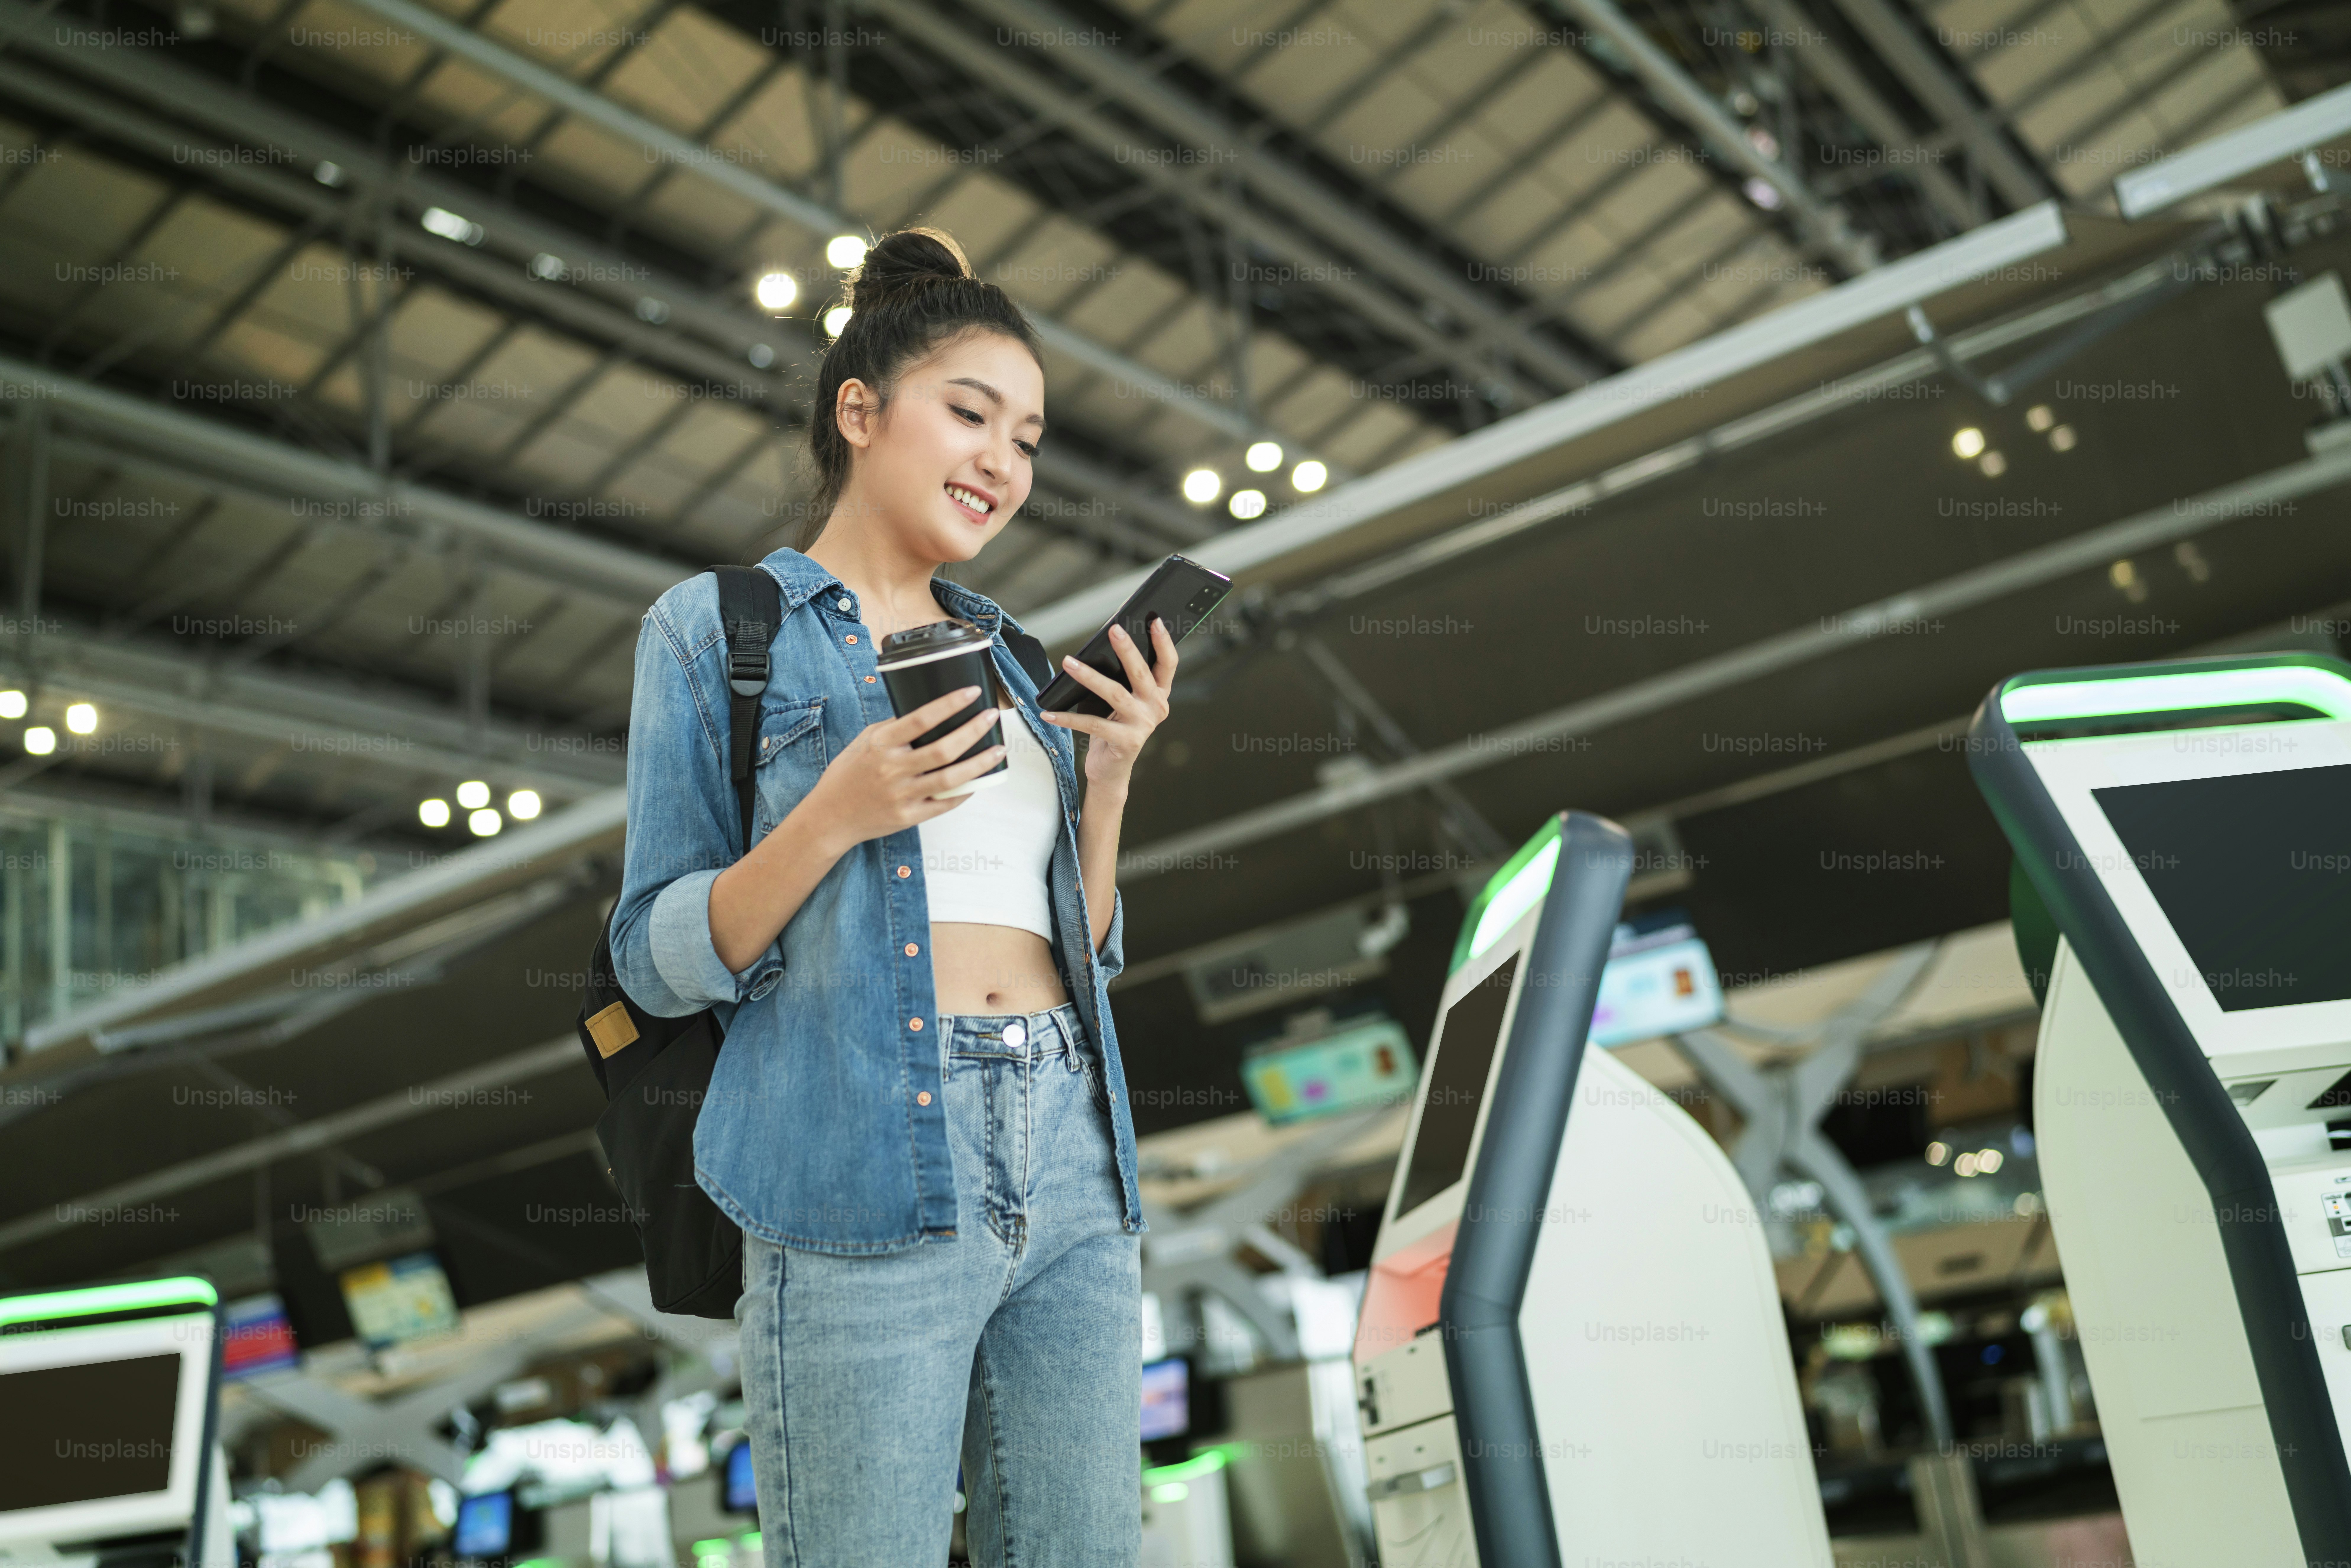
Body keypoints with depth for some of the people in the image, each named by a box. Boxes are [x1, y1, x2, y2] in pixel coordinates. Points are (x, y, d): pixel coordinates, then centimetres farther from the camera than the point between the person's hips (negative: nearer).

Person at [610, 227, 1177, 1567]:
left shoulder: (1002, 658, 19)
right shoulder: (718, 630, 5)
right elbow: (660, 961, 0)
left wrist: (1110, 777, 3)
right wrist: (836, 817, -15)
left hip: (1075, 1168, 5)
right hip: (867, 1187, -5)